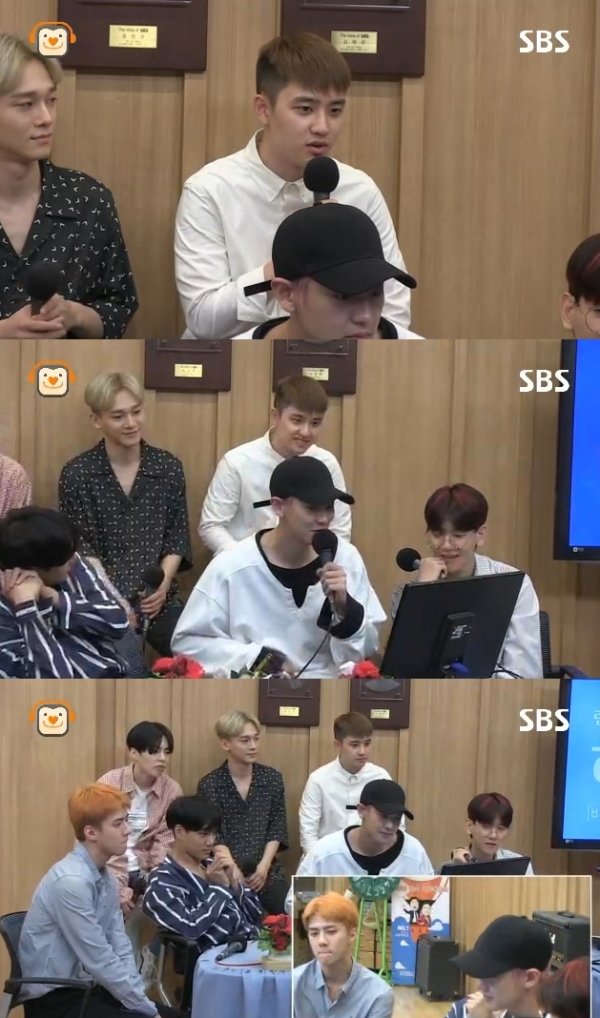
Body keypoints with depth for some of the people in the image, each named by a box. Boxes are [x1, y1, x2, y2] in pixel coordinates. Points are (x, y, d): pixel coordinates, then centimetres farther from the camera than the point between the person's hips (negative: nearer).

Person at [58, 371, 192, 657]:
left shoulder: (169, 467, 8)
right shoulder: (76, 475, -1)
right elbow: (80, 549, -3)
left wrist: (163, 583, -8)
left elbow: (177, 537, 10)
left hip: (158, 600, 3)